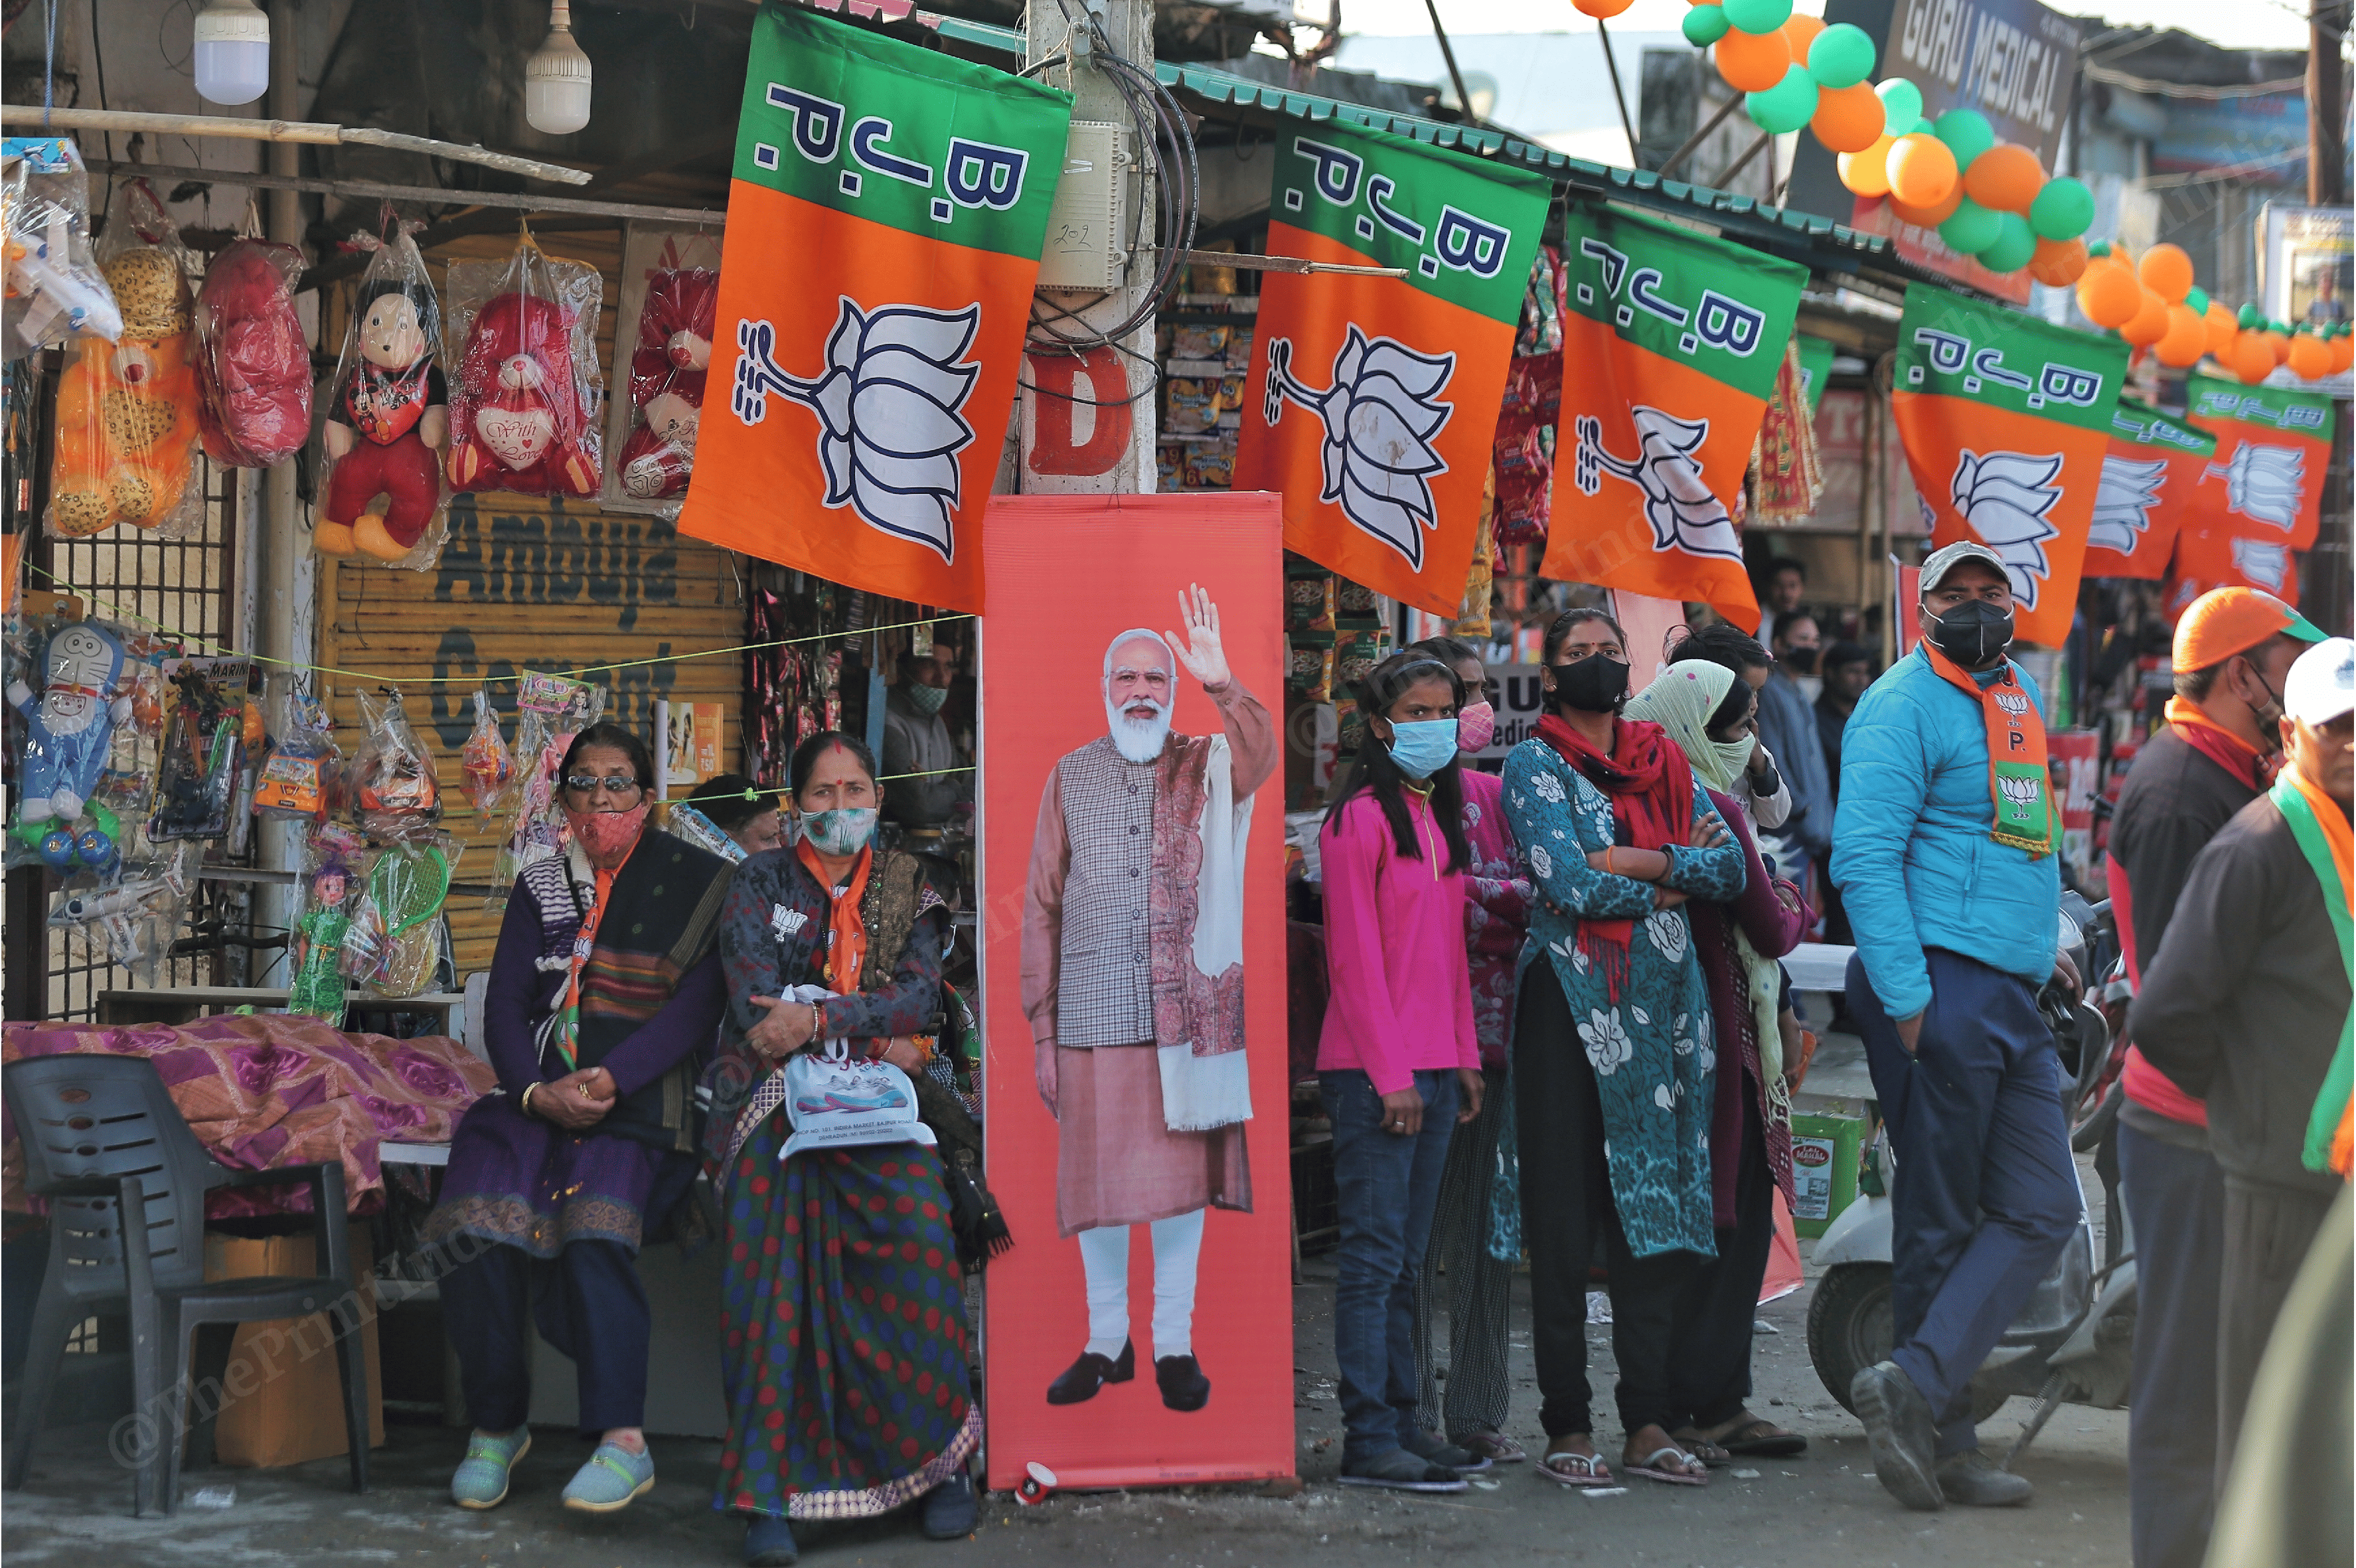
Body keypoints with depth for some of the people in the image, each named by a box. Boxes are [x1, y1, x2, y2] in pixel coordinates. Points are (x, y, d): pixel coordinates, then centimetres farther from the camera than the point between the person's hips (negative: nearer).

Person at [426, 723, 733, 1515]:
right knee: (484, 1214, -27)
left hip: (640, 1103, -3)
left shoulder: (694, 880, 7)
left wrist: (611, 1079, -16)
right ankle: (496, 1424, -13)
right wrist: (537, 1091, -10)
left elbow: (696, 1004, -3)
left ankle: (622, 1440, -32)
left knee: (592, 1215, -33)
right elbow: (503, 1004, 10)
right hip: (537, 1095, 3)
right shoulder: (542, 885, 19)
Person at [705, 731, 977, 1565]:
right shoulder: (761, 882, 13)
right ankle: (768, 1491, -26)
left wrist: (819, 1019, -15)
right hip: (776, 1096, -1)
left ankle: (941, 1460, -12)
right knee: (766, 1256, -25)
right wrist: (877, 1039, -6)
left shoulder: (907, 886, 16)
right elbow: (755, 1003, -1)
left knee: (918, 1226, -24)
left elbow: (920, 994, -1)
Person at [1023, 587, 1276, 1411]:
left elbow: (1259, 756, -21)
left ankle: (1175, 1344, 13)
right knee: (1096, 1181, 5)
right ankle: (1106, 1342, 19)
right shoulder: (1070, 777, 7)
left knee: (1179, 1175, 2)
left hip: (1186, 1012, -1)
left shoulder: (1208, 767, 4)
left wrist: (1222, 685, -39)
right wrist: (1041, 1028, 2)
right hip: (1092, 1013, 1)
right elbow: (1042, 905, 7)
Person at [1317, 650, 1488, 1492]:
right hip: (1375, 1070, -8)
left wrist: (1464, 1056, 14)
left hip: (1433, 1066, 8)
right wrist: (1391, 1073, -16)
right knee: (1374, 1255, -7)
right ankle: (1369, 1441, -6)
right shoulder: (1361, 817, -9)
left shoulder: (1439, 815, 17)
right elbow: (1353, 955, -13)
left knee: (1406, 1260, 11)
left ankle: (1401, 1423, 16)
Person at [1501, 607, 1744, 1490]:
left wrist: (1645, 862, -10)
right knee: (1565, 1221, -3)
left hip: (1662, 1002, 5)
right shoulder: (1534, 767, 1)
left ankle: (1649, 1425, 8)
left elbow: (1731, 869, 5)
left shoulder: (1664, 762, 15)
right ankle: (1567, 1428, 2)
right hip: (1571, 1001, -4)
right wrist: (1675, 877, -4)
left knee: (1654, 1210, 4)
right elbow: (1569, 884, -13)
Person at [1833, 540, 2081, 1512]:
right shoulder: (1905, 704, -9)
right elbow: (1864, 857, -17)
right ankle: (1942, 1438, 2)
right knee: (1941, 1221, -3)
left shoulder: (2019, 695, 19)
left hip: (2013, 998, 9)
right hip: (1940, 988, -8)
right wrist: (1907, 998, -21)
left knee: (2040, 1212, 0)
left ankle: (1916, 1388, -5)